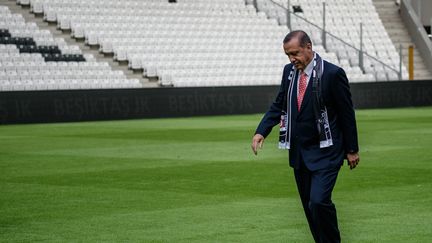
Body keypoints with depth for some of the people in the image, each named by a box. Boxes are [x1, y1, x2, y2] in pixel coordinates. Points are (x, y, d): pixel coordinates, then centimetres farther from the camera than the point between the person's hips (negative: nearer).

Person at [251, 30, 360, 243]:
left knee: (318, 202, -19)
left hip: (325, 152, -6)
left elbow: (347, 113, -7)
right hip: (298, 152, 6)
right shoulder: (289, 71, 5)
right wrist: (261, 132, -4)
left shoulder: (332, 74, -12)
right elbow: (279, 105, 12)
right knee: (309, 206, 9)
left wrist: (352, 150, -4)